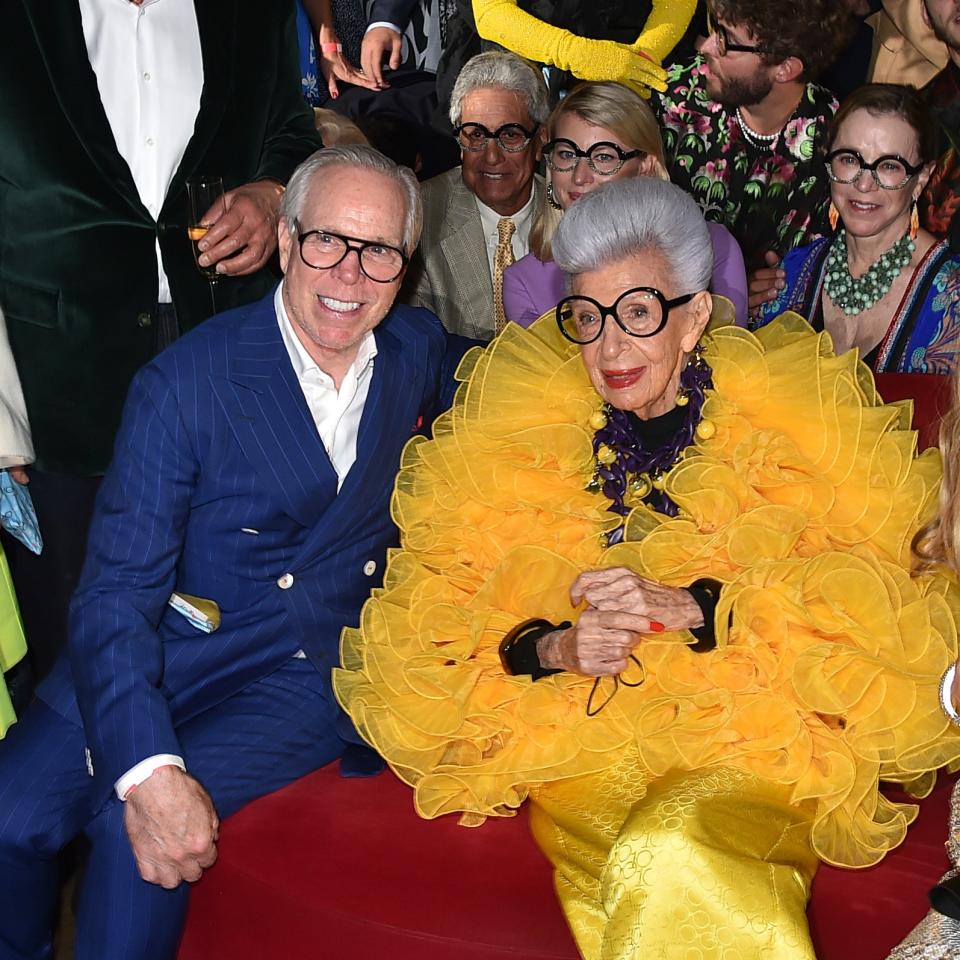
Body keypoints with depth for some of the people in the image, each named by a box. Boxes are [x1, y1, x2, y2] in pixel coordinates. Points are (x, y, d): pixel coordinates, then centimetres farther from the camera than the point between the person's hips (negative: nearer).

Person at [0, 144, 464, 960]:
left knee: (133, 832, -24)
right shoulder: (184, 383, -10)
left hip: (311, 679, 1)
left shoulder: (424, 351, 1)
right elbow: (115, 596, -14)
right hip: (168, 652, 0)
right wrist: (147, 768, -29)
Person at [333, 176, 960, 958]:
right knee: (655, 874, -31)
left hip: (760, 749, 0)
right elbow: (444, 614, 9)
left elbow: (877, 596, -4)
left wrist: (691, 608, -15)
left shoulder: (792, 427, 4)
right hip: (582, 742, 1)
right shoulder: (521, 438, 9)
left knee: (672, 854, -32)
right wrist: (555, 649, -12)